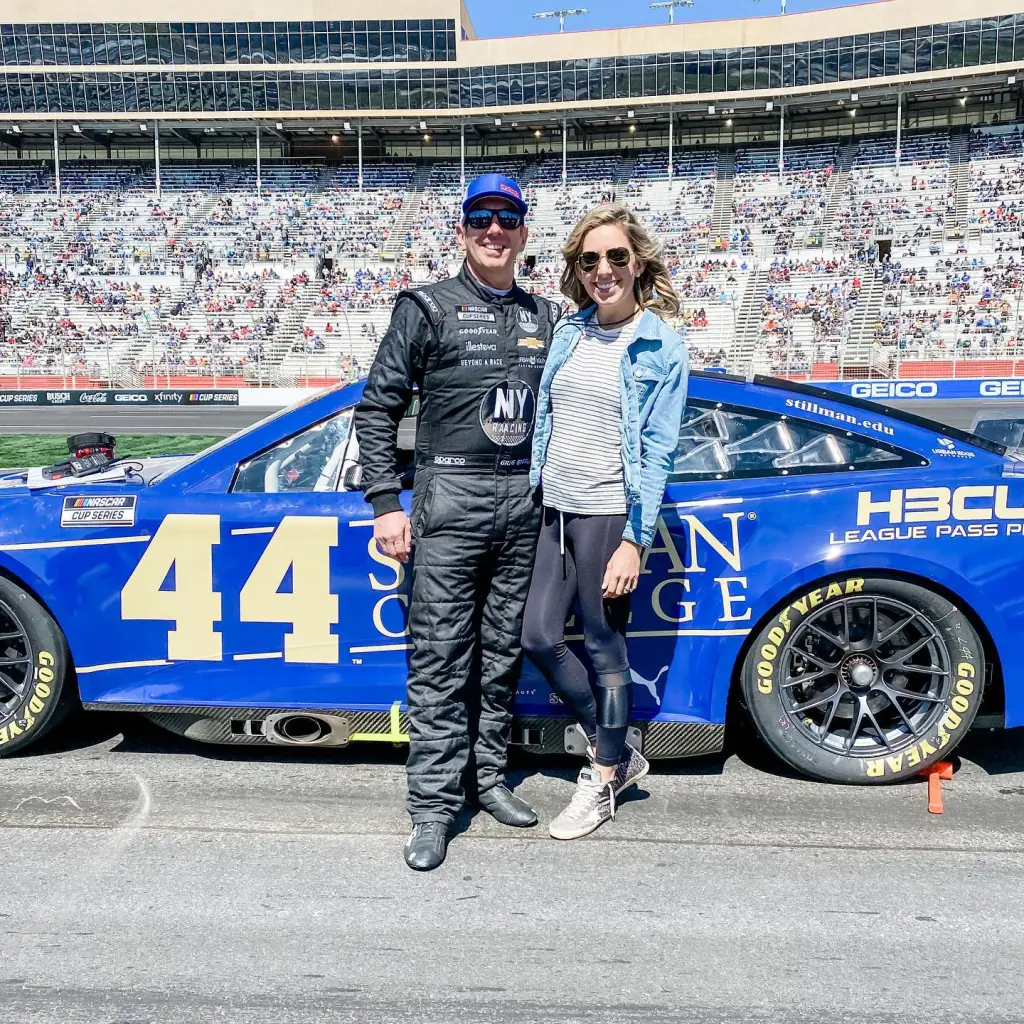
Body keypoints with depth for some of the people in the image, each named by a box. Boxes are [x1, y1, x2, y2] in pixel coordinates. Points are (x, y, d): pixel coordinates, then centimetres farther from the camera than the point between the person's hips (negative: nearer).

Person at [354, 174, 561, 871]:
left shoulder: (547, 317, 15)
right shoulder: (428, 309, 2)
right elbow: (377, 408, 0)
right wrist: (386, 503, -7)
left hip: (525, 500, 4)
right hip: (452, 497, -4)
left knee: (504, 650, 10)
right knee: (441, 657, -4)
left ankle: (489, 776, 24)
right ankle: (434, 807, 2)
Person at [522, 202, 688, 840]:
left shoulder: (662, 347, -5)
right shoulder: (568, 332, 10)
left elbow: (658, 453, -8)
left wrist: (634, 540, -13)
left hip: (608, 514, -6)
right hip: (553, 508, 6)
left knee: (605, 648, 3)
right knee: (540, 637, 7)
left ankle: (605, 783, 22)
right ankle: (618, 752, 27)